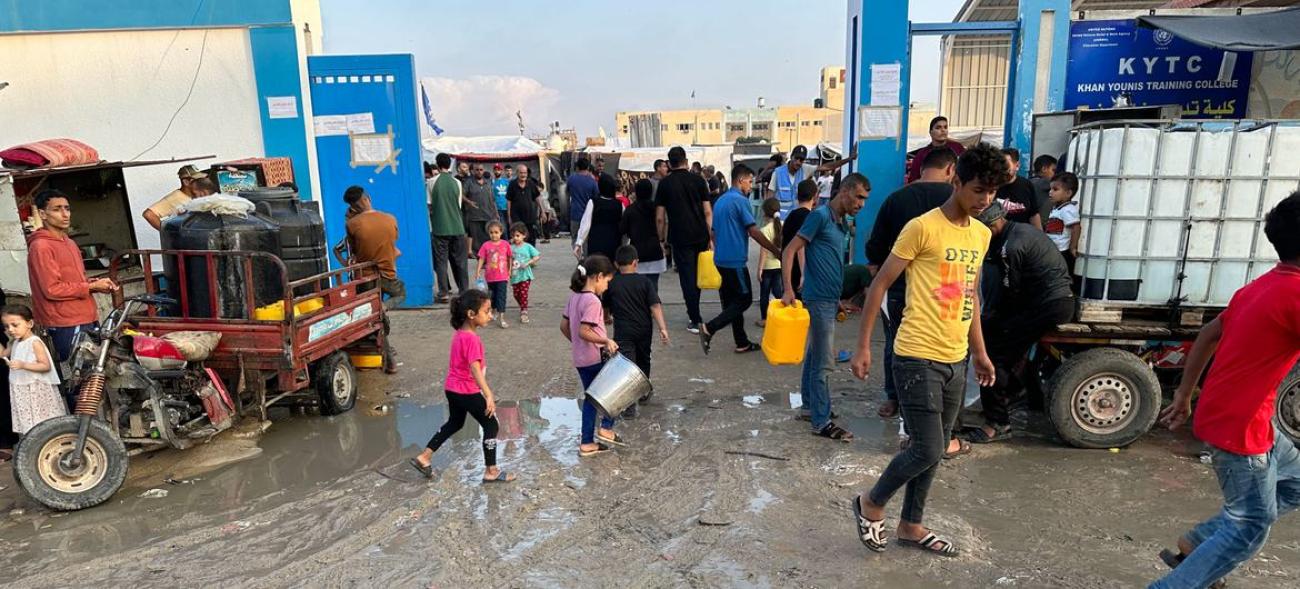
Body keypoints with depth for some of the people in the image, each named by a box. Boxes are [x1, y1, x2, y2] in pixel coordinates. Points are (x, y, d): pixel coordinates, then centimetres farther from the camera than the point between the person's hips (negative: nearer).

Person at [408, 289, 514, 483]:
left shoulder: (460, 333, 5)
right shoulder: (471, 338, -24)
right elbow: (475, 369, -32)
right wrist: (489, 396, -37)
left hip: (452, 388, 9)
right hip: (467, 391, -9)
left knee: (455, 423, 27)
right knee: (491, 425, 2)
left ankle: (424, 457, 29)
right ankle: (491, 471, 8)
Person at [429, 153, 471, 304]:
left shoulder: (432, 182, -5)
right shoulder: (457, 182, 1)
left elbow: (429, 207, -1)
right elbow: (460, 205, 8)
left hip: (439, 228, -2)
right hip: (457, 227, 2)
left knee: (441, 261, 3)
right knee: (459, 261, 9)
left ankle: (444, 293, 0)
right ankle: (464, 291, 13)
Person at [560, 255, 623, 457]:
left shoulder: (575, 296, 7)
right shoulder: (593, 301, -20)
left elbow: (564, 326, 12)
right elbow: (584, 332, -27)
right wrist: (606, 340, -21)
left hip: (581, 359, 9)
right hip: (596, 359, -9)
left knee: (591, 398, 17)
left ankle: (587, 444, 22)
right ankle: (606, 429, 11)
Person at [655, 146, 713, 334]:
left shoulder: (664, 184, -1)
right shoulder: (698, 180, 3)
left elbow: (660, 217, -2)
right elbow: (708, 211, 1)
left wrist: (661, 239, 9)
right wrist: (710, 237, 7)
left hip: (680, 237, -2)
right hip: (701, 235, 2)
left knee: (687, 278, 2)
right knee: (697, 276, 17)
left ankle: (695, 320, 2)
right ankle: (694, 313, 28)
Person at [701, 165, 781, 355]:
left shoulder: (721, 200, 14)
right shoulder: (740, 200, -13)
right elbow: (754, 232, -16)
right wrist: (776, 251, -8)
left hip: (721, 259, 9)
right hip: (735, 260, -9)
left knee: (732, 301, 12)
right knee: (744, 299, -1)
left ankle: (742, 343, 18)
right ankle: (709, 328, -10)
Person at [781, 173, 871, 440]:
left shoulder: (843, 223, 14)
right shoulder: (820, 216, -12)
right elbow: (789, 251, -15)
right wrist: (788, 289, -23)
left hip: (829, 299, 9)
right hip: (819, 300, -9)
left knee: (814, 356, 17)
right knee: (824, 362, -5)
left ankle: (810, 406, 29)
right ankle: (821, 422, 2)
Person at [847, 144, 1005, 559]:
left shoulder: (982, 235, 12)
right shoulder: (922, 228, -12)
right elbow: (879, 285, -10)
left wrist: (980, 352, 22)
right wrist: (863, 346, -11)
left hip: (955, 361, 8)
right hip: (918, 358, -8)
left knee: (934, 452, 15)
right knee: (926, 451, -7)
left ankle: (911, 526, 32)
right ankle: (870, 504, 18)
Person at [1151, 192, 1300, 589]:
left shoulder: (1263, 286, 8)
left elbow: (1208, 335, 15)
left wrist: (1184, 395, 18)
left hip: (1243, 417, 9)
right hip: (1238, 425, -9)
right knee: (1250, 526, 3)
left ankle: (1196, 544, 26)